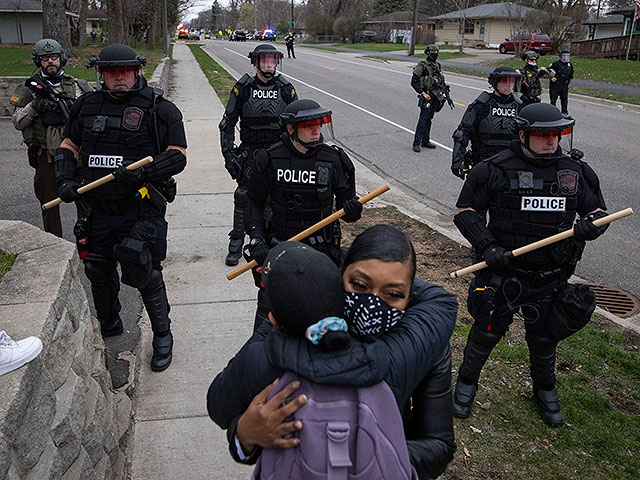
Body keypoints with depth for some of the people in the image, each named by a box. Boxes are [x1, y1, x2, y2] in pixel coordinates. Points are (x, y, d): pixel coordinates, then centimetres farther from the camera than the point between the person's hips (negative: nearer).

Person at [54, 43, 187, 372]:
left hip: (141, 208, -5)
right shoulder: (88, 106, 10)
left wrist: (143, 171, -24)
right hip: (99, 208, 5)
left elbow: (178, 156, -9)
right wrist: (64, 179, 2)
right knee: (98, 271, 17)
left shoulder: (159, 108, -4)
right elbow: (68, 146, 19)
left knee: (144, 272, -5)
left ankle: (162, 336, 18)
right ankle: (109, 329, 43)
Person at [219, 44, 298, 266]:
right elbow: (228, 123, 3)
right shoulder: (243, 88, -1)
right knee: (243, 197, 0)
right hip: (249, 152, -1)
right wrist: (228, 153, -3)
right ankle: (236, 245, 13)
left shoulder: (286, 89, 3)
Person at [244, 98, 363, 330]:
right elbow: (255, 202, 2)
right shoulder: (270, 159, -7)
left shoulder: (334, 160, -5)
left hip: (320, 250, 1)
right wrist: (256, 239, -9)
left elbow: (345, 202, 2)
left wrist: (352, 210, -21)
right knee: (268, 310, 9)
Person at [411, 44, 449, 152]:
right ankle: (417, 143, -10)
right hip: (427, 96, -7)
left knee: (429, 119, 13)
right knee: (423, 119, -11)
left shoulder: (437, 65, 13)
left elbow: (442, 81, 21)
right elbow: (414, 82, -12)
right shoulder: (422, 65, -9)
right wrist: (423, 93, -17)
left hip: (436, 96, 7)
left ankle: (425, 140, 21)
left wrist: (443, 93, 9)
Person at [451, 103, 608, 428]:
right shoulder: (497, 170, -10)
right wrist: (487, 246, -18)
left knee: (544, 338, 18)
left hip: (550, 278, 3)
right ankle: (466, 382, 34)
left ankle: (545, 390, 45)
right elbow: (465, 211, -6)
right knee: (487, 330, 8)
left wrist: (592, 224, -12)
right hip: (503, 272, -3)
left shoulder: (575, 172, 2)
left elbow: (598, 210, 13)